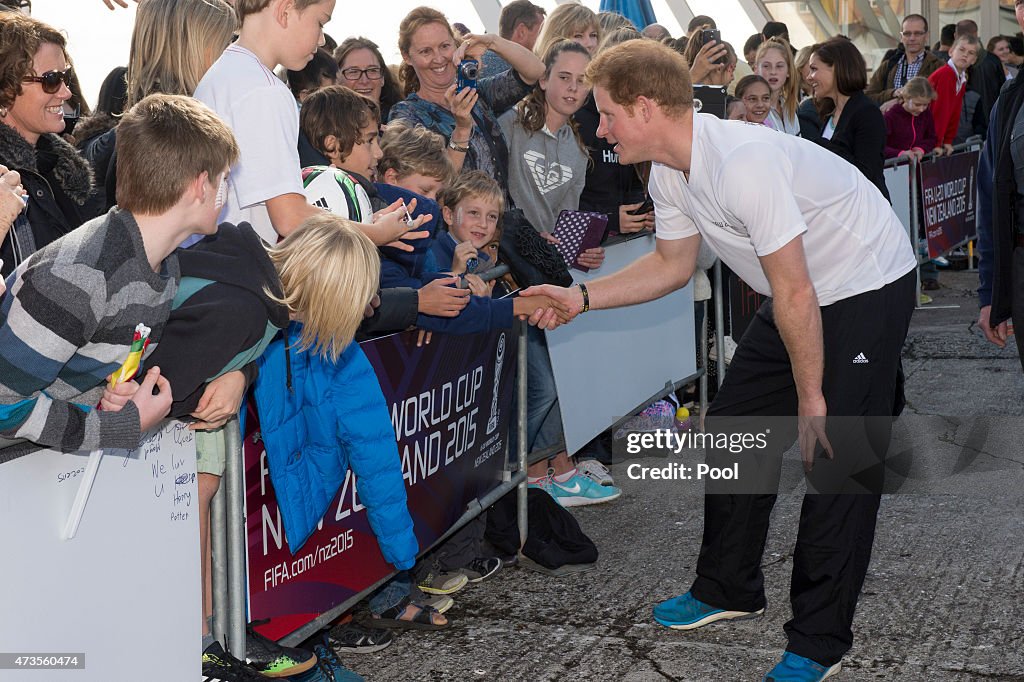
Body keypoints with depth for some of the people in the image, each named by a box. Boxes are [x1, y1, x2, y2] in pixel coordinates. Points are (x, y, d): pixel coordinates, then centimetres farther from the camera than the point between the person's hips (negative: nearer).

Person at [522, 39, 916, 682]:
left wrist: (811, 398, -20)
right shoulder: (670, 173, -4)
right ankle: (730, 589, 28)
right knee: (733, 429, 11)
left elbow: (794, 295, -28)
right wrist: (580, 297, 2)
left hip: (868, 286, -9)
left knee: (835, 455, -10)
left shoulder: (742, 163, -33)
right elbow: (673, 265, 11)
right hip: (802, 292, 9)